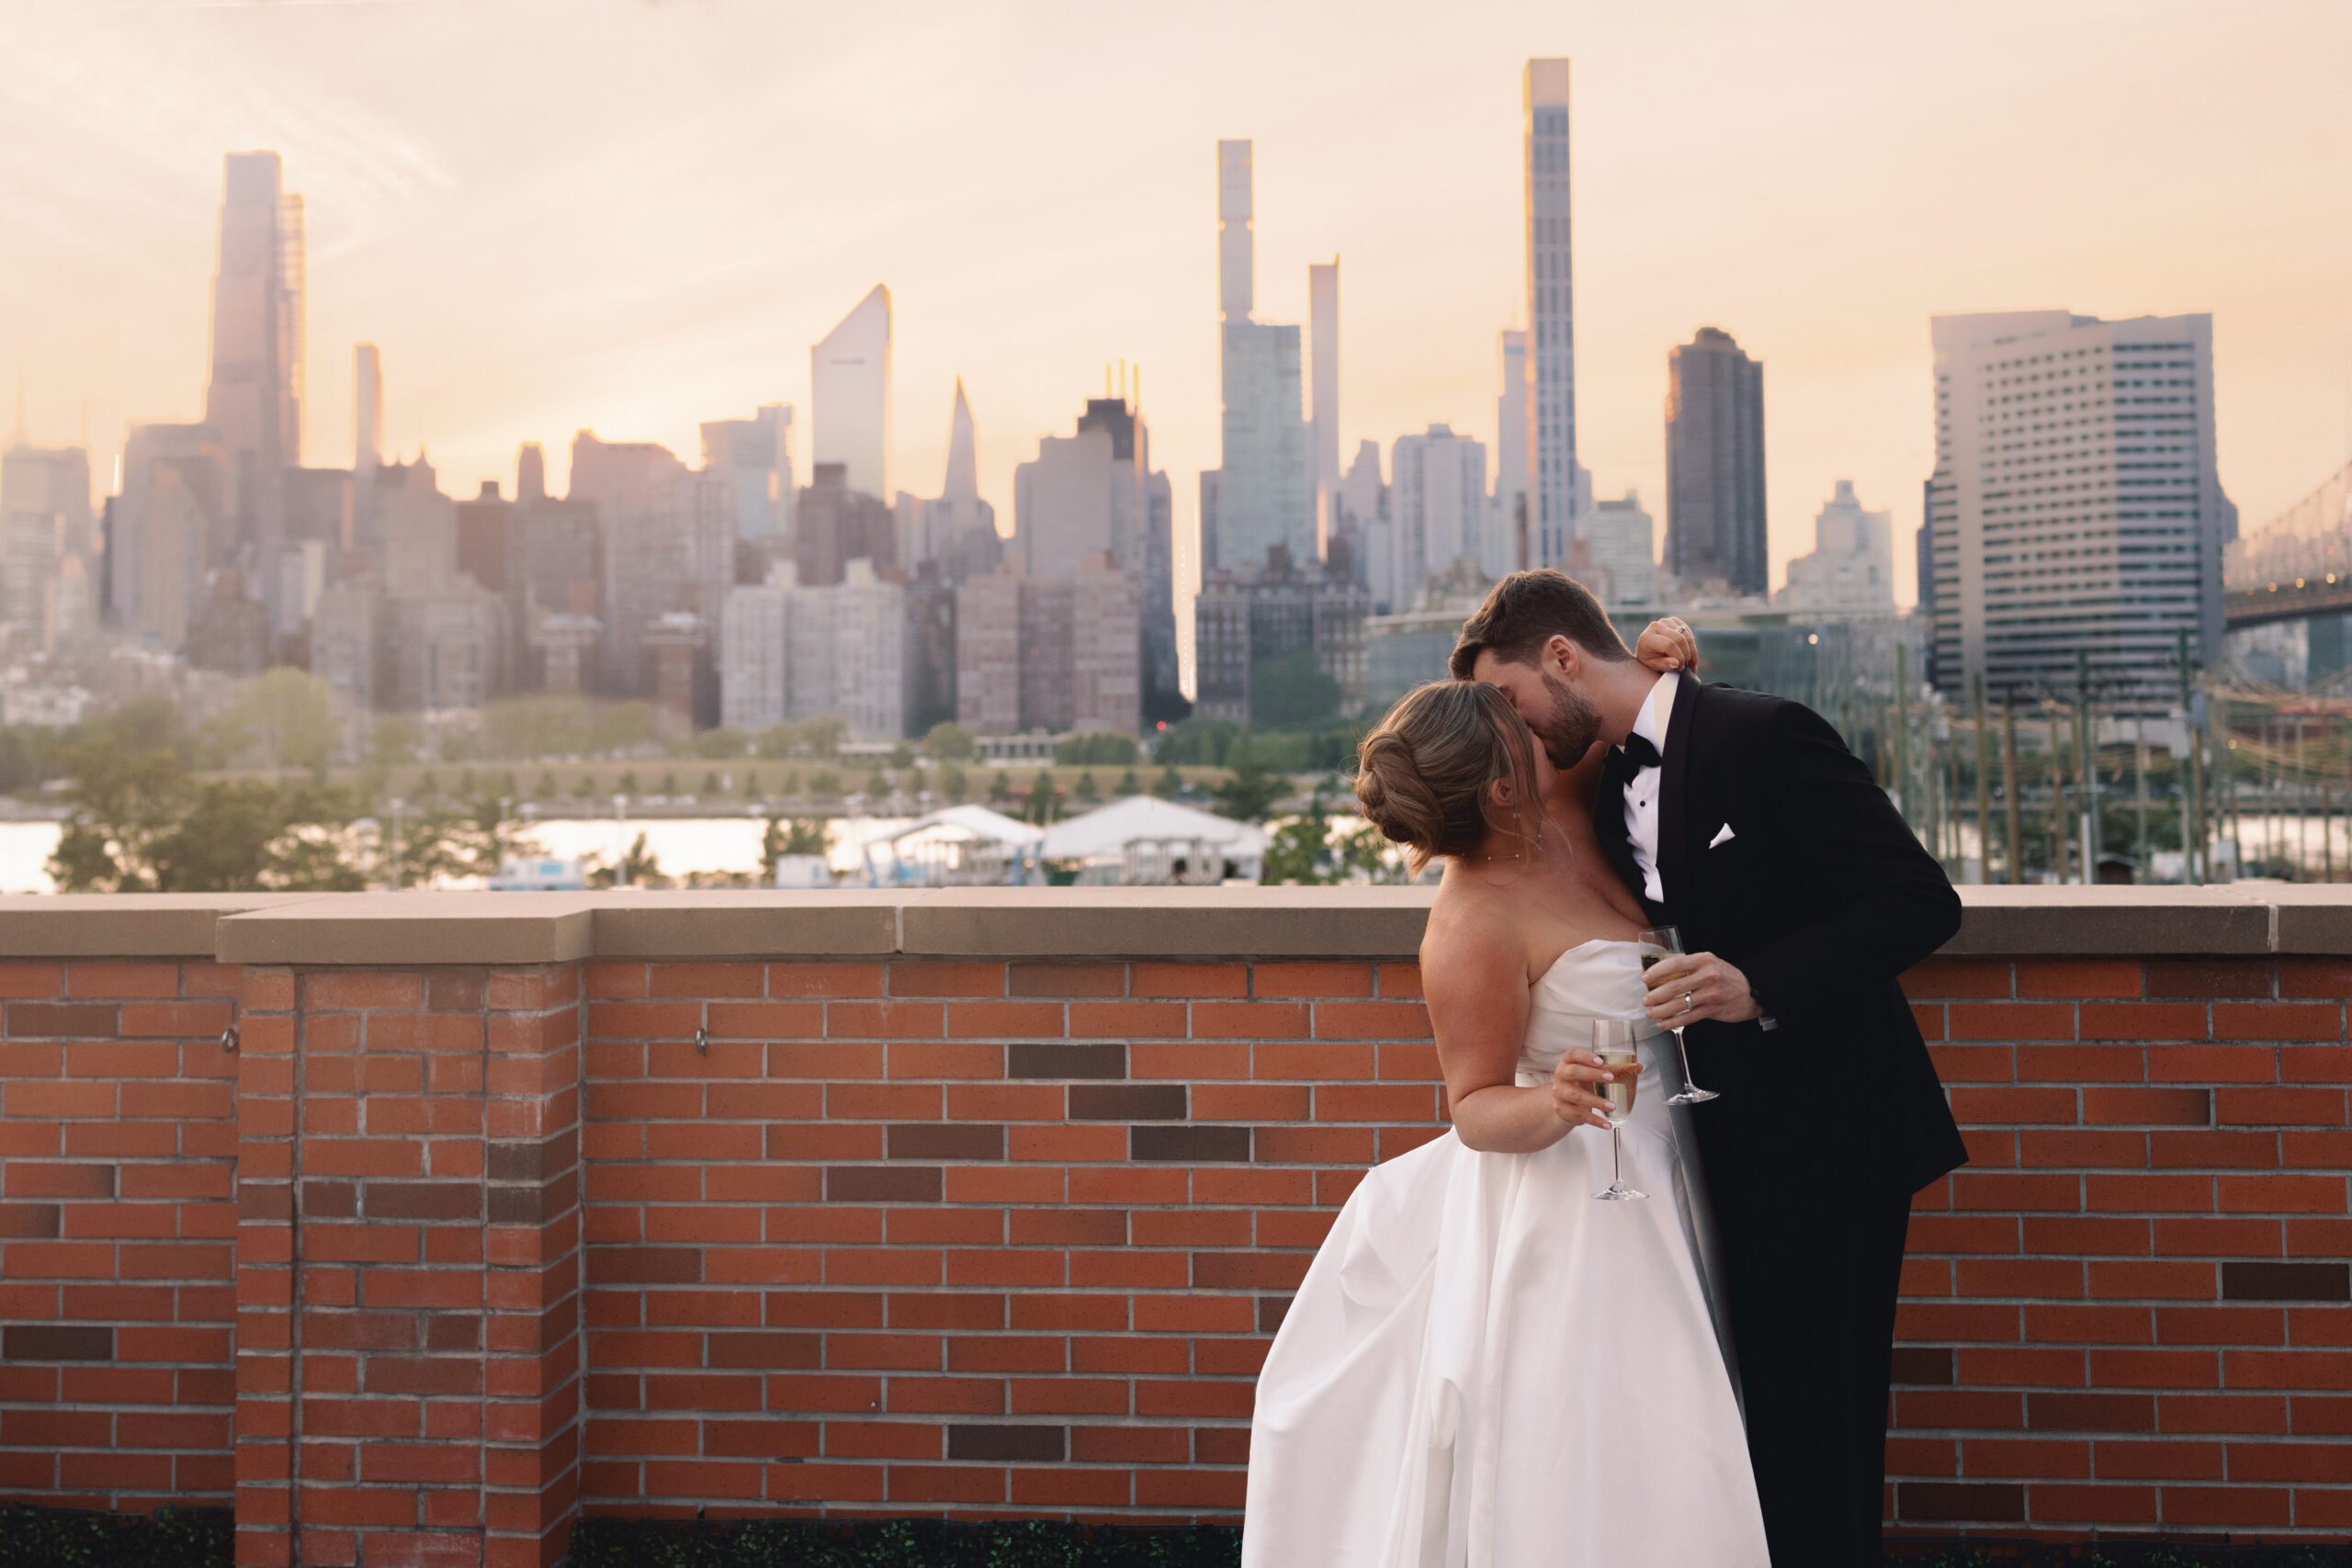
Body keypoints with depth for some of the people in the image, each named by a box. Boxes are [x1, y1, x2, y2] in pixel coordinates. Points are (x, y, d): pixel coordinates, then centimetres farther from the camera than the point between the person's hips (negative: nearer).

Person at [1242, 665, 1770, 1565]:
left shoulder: (1565, 817, -1)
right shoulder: (1474, 924, -23)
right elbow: (1476, 1108, -16)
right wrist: (1553, 1108, -36)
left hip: (1645, 1182, 8)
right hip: (1571, 1202, -8)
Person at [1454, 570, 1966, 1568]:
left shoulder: (1763, 737, -16)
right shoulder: (1614, 791, 10)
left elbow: (1920, 900, -19)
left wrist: (1758, 987, -29)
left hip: (1828, 1139, -8)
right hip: (1735, 1144, 8)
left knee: (1811, 1422, -2)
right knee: (1754, 1407, 14)